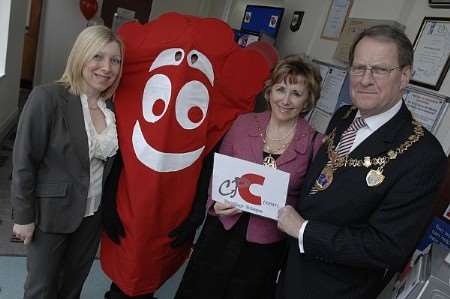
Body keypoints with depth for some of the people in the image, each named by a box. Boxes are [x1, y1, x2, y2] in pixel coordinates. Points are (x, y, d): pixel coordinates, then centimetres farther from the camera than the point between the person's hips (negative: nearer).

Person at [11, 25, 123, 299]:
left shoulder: (112, 106, -3)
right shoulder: (47, 98, -18)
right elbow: (24, 162, -13)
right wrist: (24, 216, -10)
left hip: (93, 213, 4)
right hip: (51, 212, -4)